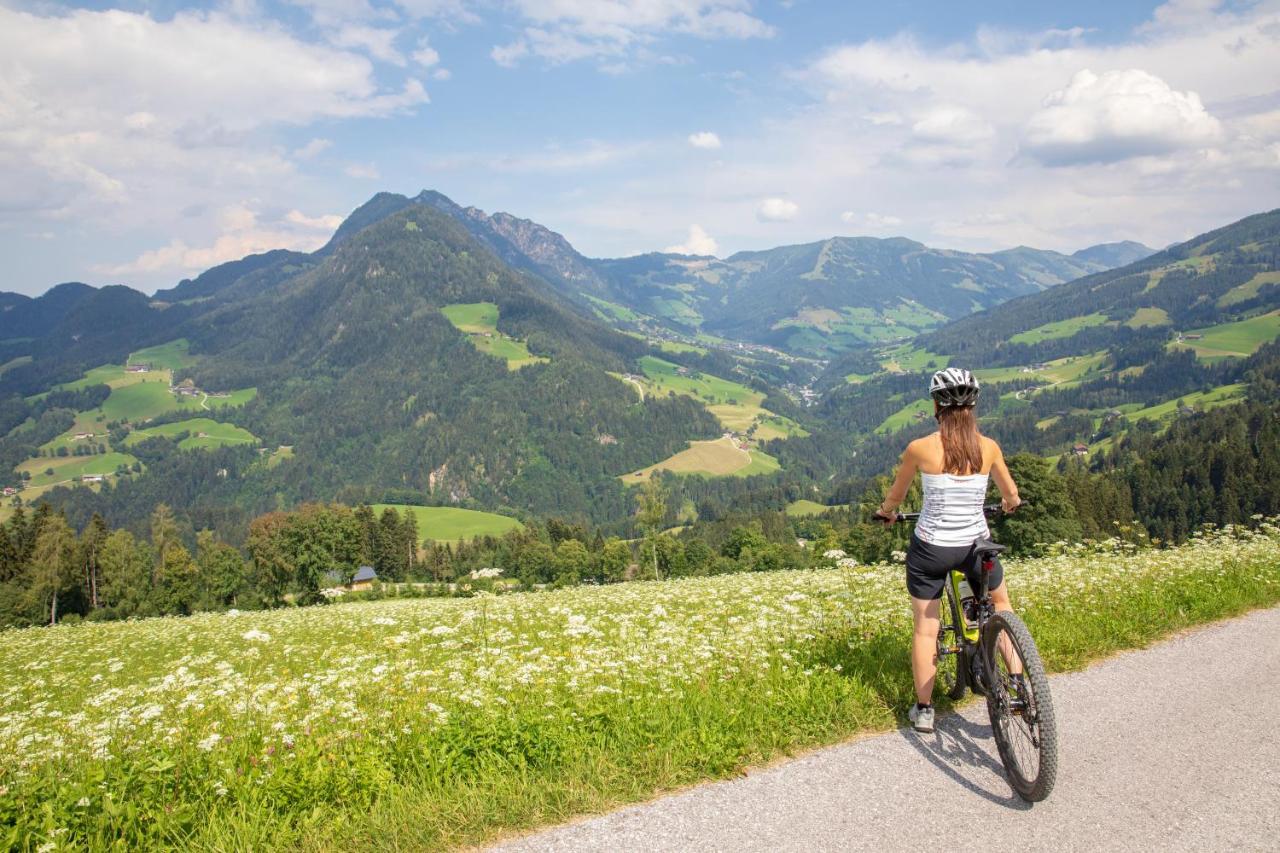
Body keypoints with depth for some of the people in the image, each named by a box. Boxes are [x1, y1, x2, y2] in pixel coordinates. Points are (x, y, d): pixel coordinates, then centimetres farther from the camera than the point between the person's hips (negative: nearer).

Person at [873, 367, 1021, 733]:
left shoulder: (920, 448, -12)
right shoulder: (988, 447, -6)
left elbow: (895, 497, 4)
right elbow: (1011, 494, 11)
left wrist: (886, 512, 27)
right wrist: (1009, 504, 35)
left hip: (930, 548, -2)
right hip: (976, 545, 2)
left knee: (925, 628, 12)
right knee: (1001, 602, 29)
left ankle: (923, 710, 20)